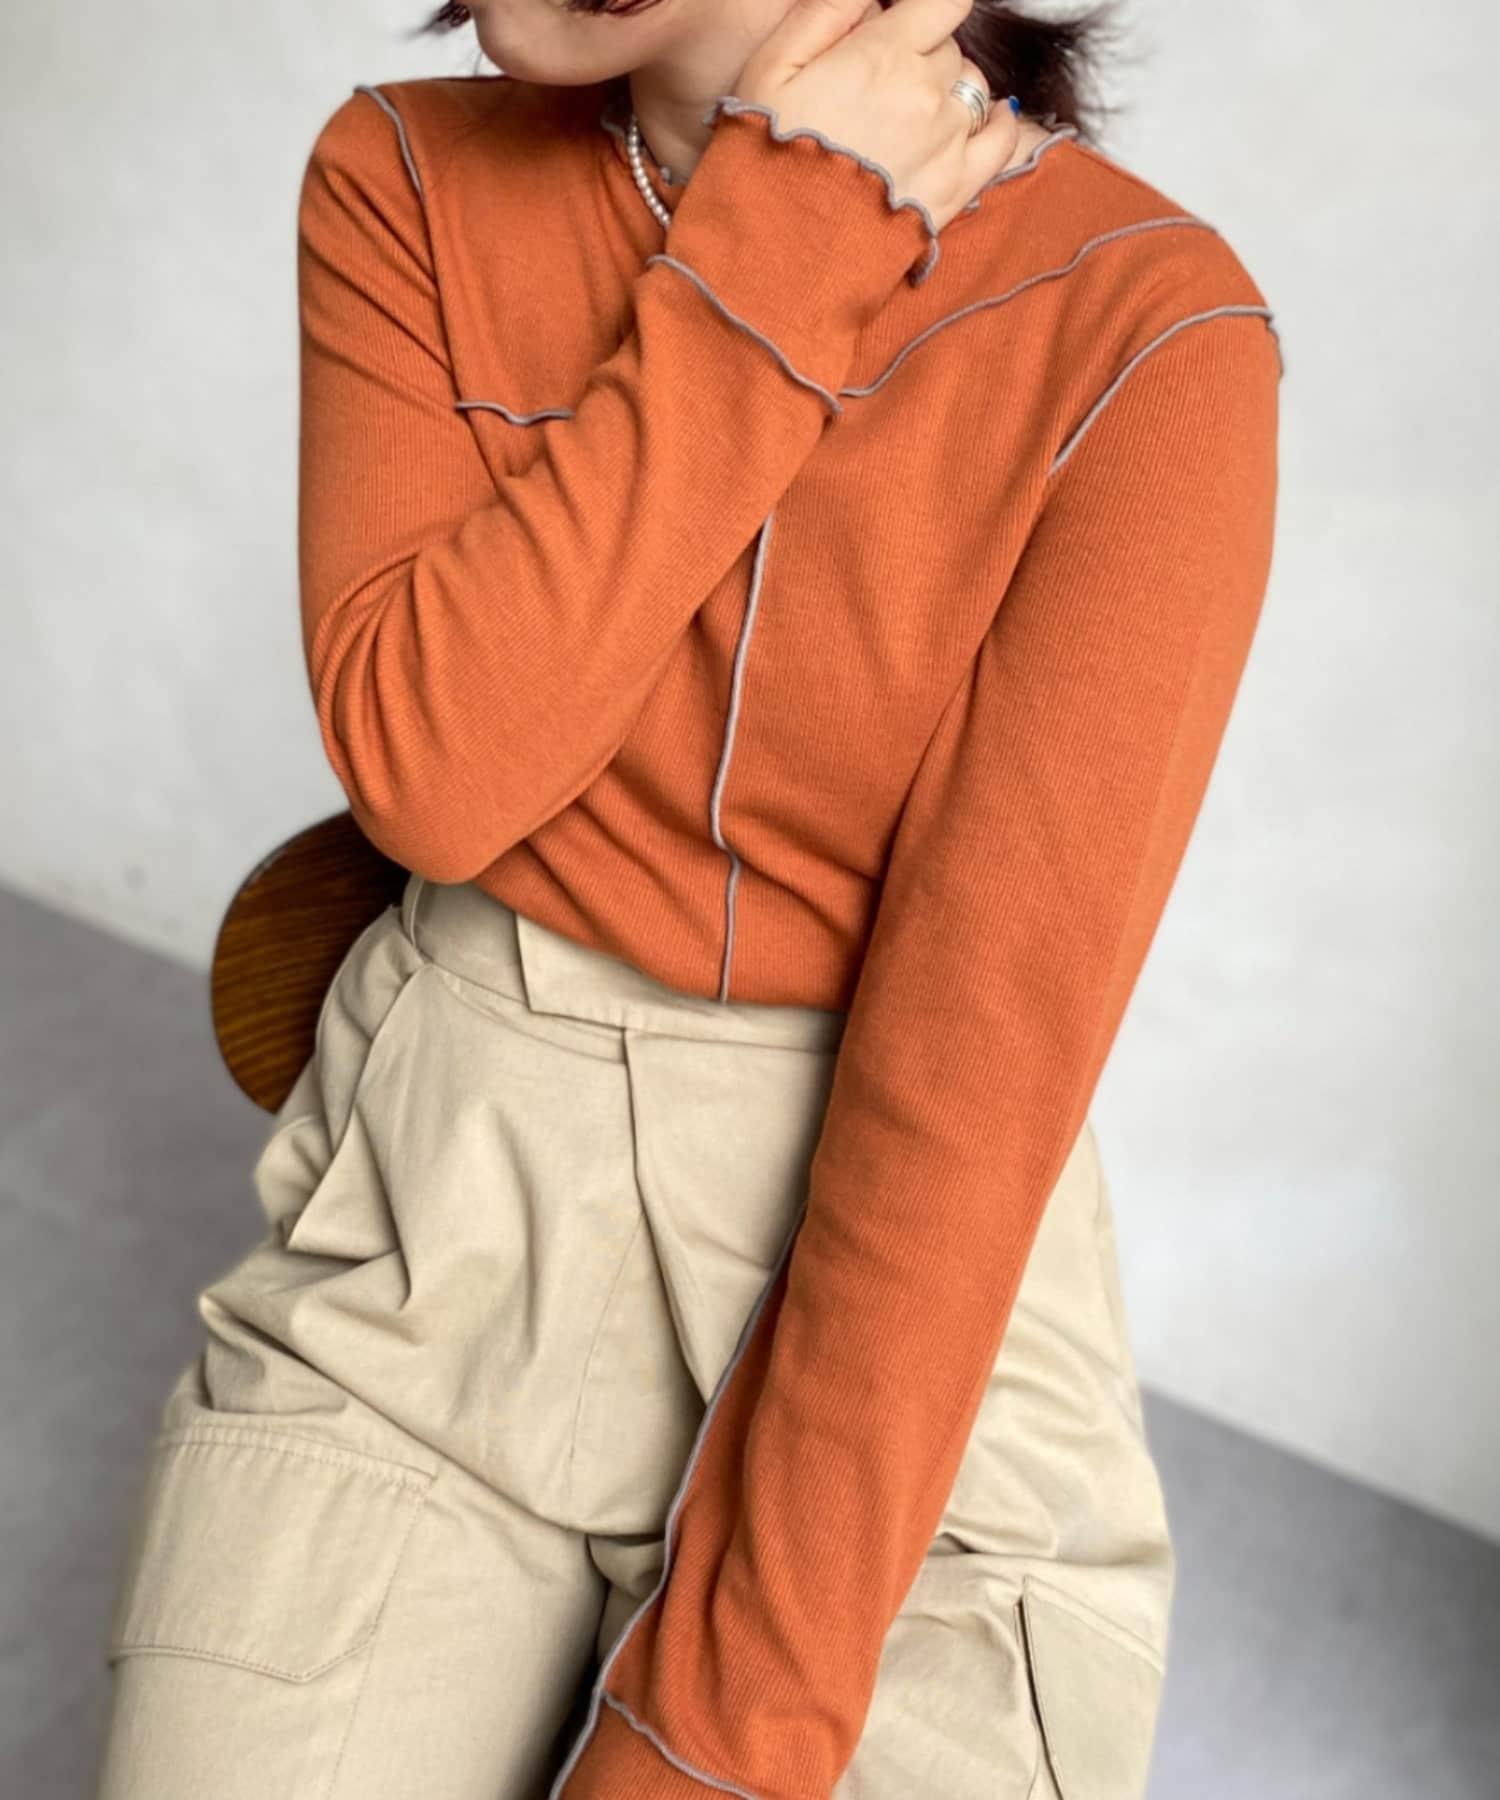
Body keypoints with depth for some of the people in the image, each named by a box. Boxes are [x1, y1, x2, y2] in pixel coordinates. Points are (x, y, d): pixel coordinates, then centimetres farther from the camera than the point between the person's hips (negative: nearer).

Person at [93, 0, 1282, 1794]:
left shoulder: (1152, 333, -13)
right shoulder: (406, 177, -2)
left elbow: (992, 1030, -18)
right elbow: (425, 769, -14)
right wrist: (778, 221, -16)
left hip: (911, 1321, -1)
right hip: (433, 1244, 2)